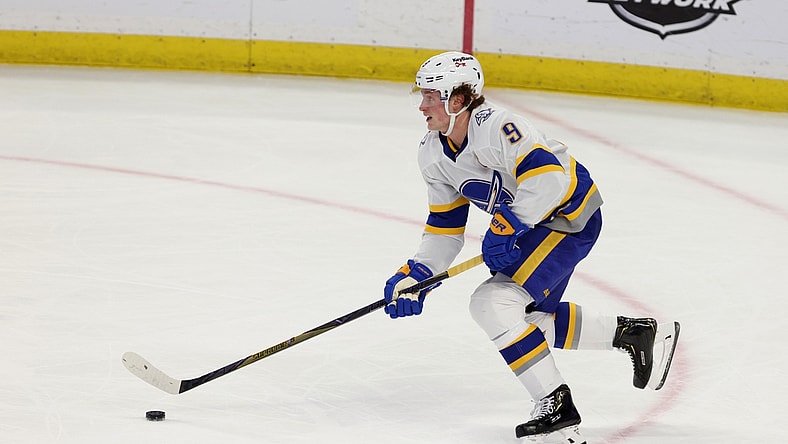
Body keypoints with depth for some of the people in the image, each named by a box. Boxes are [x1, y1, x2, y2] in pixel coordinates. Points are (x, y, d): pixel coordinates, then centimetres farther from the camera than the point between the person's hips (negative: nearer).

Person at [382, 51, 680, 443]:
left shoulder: (494, 126, -29)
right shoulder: (433, 156, 0)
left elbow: (548, 179, -37)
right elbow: (445, 229, 6)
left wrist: (504, 229, -32)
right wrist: (414, 276, -6)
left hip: (570, 213, -10)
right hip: (528, 223, 10)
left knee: (493, 303, -20)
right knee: (532, 316, 18)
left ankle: (556, 406, -13)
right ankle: (638, 334, 30)